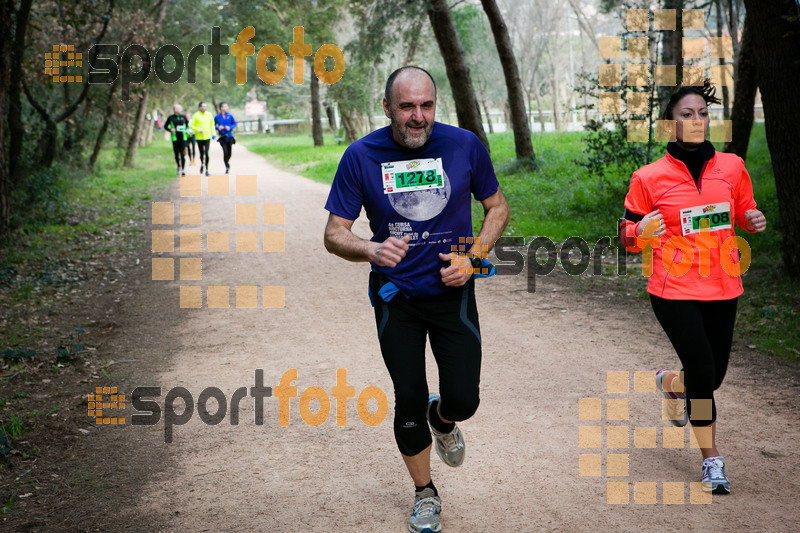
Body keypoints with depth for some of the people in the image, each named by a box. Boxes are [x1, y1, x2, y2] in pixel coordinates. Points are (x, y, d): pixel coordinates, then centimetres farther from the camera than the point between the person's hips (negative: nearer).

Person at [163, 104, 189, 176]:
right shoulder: (171, 117, 1)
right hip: (175, 138, 0)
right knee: (176, 154, 9)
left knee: (182, 154, -9)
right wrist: (170, 130, -7)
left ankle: (183, 169, -13)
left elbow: (187, 125, 23)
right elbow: (165, 126, 10)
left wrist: (186, 129, 3)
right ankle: (178, 167, 29)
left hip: (183, 138, 0)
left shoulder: (183, 117, 6)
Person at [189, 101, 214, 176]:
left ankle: (206, 169, -6)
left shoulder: (209, 115, 4)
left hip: (207, 137, 1)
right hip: (199, 137, -1)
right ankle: (202, 165, 36)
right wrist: (198, 130, -18)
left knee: (206, 153, -11)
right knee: (201, 153, 9)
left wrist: (213, 133, 9)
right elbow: (191, 125, -3)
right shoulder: (196, 115, -5)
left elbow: (212, 124, 16)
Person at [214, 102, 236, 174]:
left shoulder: (230, 116, 0)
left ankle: (227, 161, 37)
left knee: (229, 152, 4)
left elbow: (234, 124, 8)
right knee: (225, 152, -13)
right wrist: (218, 128, -15)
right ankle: (227, 167, 1)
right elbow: (213, 126, 5)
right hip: (222, 137, -2)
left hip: (229, 136, 2)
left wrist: (230, 127, -11)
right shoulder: (217, 117, -3)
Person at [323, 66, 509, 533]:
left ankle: (442, 419, 34)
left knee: (464, 401, -5)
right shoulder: (361, 156, -10)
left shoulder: (464, 145, -8)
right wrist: (372, 250, -29)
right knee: (409, 401, 5)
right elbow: (334, 234, -7)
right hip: (395, 296, 0)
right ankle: (425, 494, 28)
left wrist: (473, 257, -10)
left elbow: (497, 205, 6)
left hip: (452, 290, 0)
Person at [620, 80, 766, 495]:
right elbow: (628, 234, 2)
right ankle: (711, 460, 7)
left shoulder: (731, 166, 4)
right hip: (674, 291, -4)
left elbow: (745, 211, 19)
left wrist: (754, 220, -4)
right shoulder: (650, 177, -5)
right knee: (702, 371, -11)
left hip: (722, 288, 4)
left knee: (714, 373, 11)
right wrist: (642, 232, -22)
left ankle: (670, 382, 48)